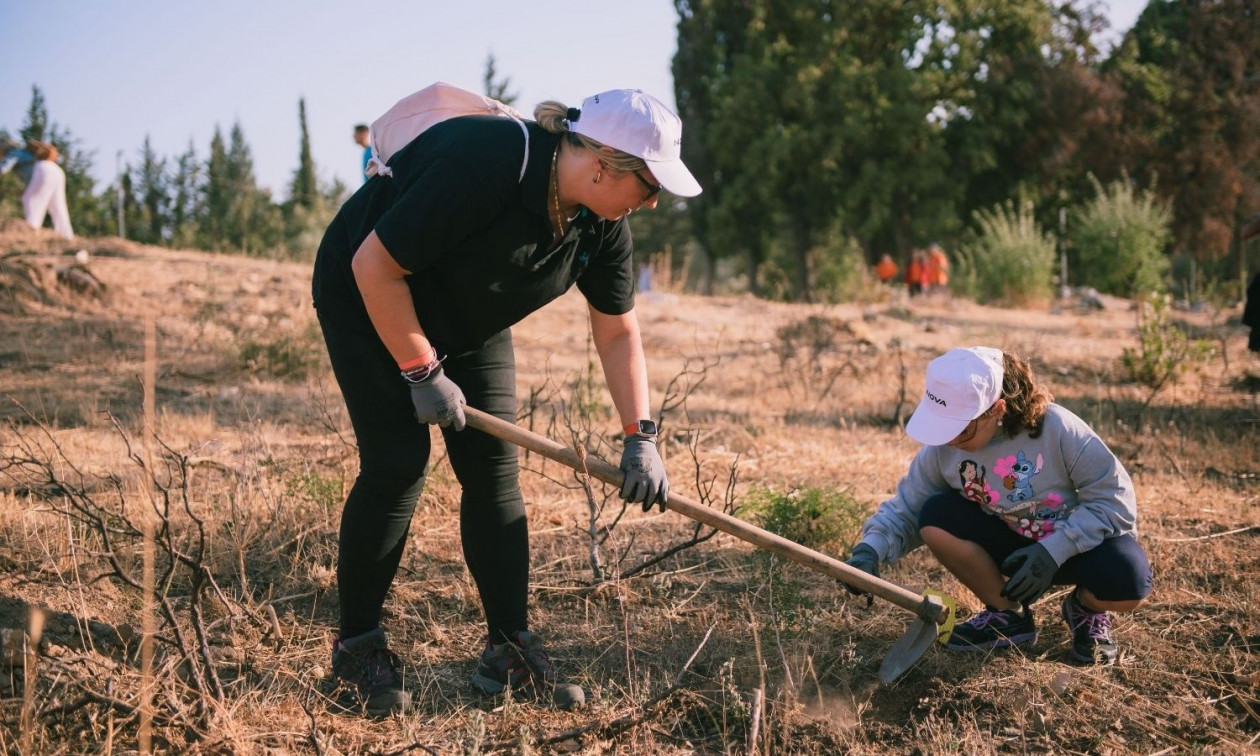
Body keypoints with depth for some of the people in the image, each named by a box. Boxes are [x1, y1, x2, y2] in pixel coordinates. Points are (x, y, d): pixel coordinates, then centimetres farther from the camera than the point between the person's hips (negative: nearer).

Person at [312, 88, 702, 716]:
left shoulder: (601, 224, -13)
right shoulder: (482, 168, -37)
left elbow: (618, 333, -2)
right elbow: (374, 264, -30)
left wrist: (641, 436, -10)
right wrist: (422, 371, -25)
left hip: (468, 321, 7)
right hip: (367, 296, -7)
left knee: (494, 469, -2)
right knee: (397, 463, -13)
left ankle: (510, 650, 4)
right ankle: (356, 649, 1)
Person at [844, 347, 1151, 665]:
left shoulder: (1058, 430, -28)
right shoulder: (942, 450, -15)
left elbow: (1115, 501, -24)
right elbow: (906, 509, -6)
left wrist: (1053, 551, -32)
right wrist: (870, 549, -26)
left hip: (1078, 543, -3)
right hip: (1012, 546, 4)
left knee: (1125, 582, -36)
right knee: (936, 518, -23)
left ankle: (1086, 609, 3)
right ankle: (1008, 615, -3)